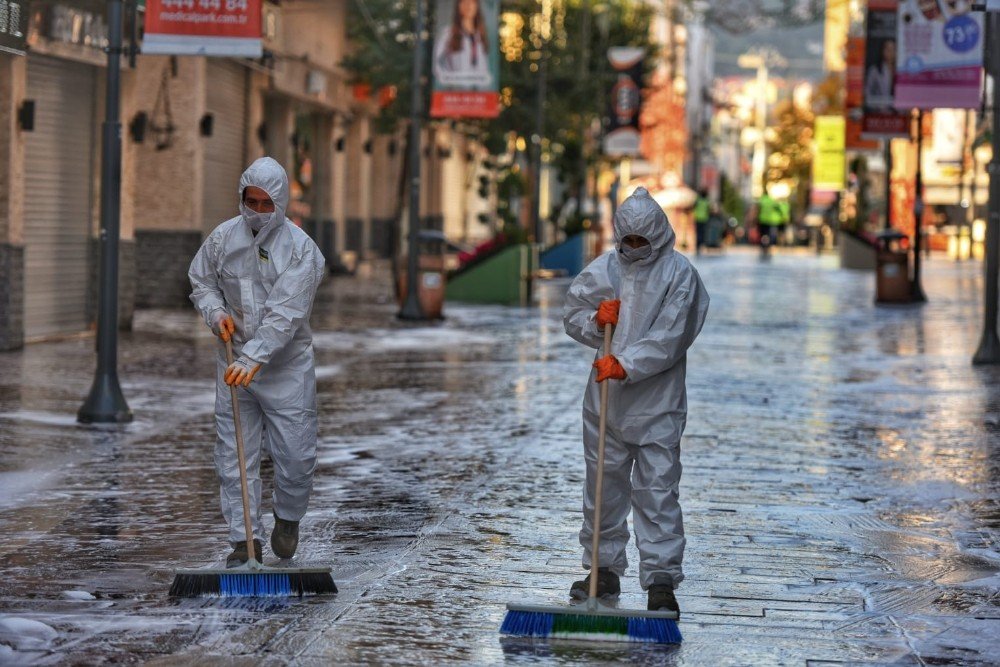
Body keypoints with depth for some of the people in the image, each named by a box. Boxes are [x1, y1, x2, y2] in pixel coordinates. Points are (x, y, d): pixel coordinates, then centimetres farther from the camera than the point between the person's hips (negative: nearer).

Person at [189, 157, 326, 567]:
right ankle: (245, 540, 8)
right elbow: (201, 281, 15)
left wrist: (254, 358, -29)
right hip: (235, 362, 3)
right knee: (234, 455, 1)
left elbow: (286, 314, -21)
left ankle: (287, 517, 27)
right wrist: (216, 313, -6)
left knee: (296, 454, -1)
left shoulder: (301, 249, -13)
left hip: (286, 365, -3)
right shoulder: (222, 238, 0)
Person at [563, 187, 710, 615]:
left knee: (657, 490, -6)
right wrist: (595, 320, -7)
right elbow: (572, 315, 15)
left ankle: (661, 581, -4)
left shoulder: (679, 274, -6)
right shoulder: (603, 269, 6)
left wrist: (626, 364, -24)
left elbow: (669, 338, -15)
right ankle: (604, 570, 24)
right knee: (604, 486, 12)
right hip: (606, 400, 5)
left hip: (657, 403, -5)